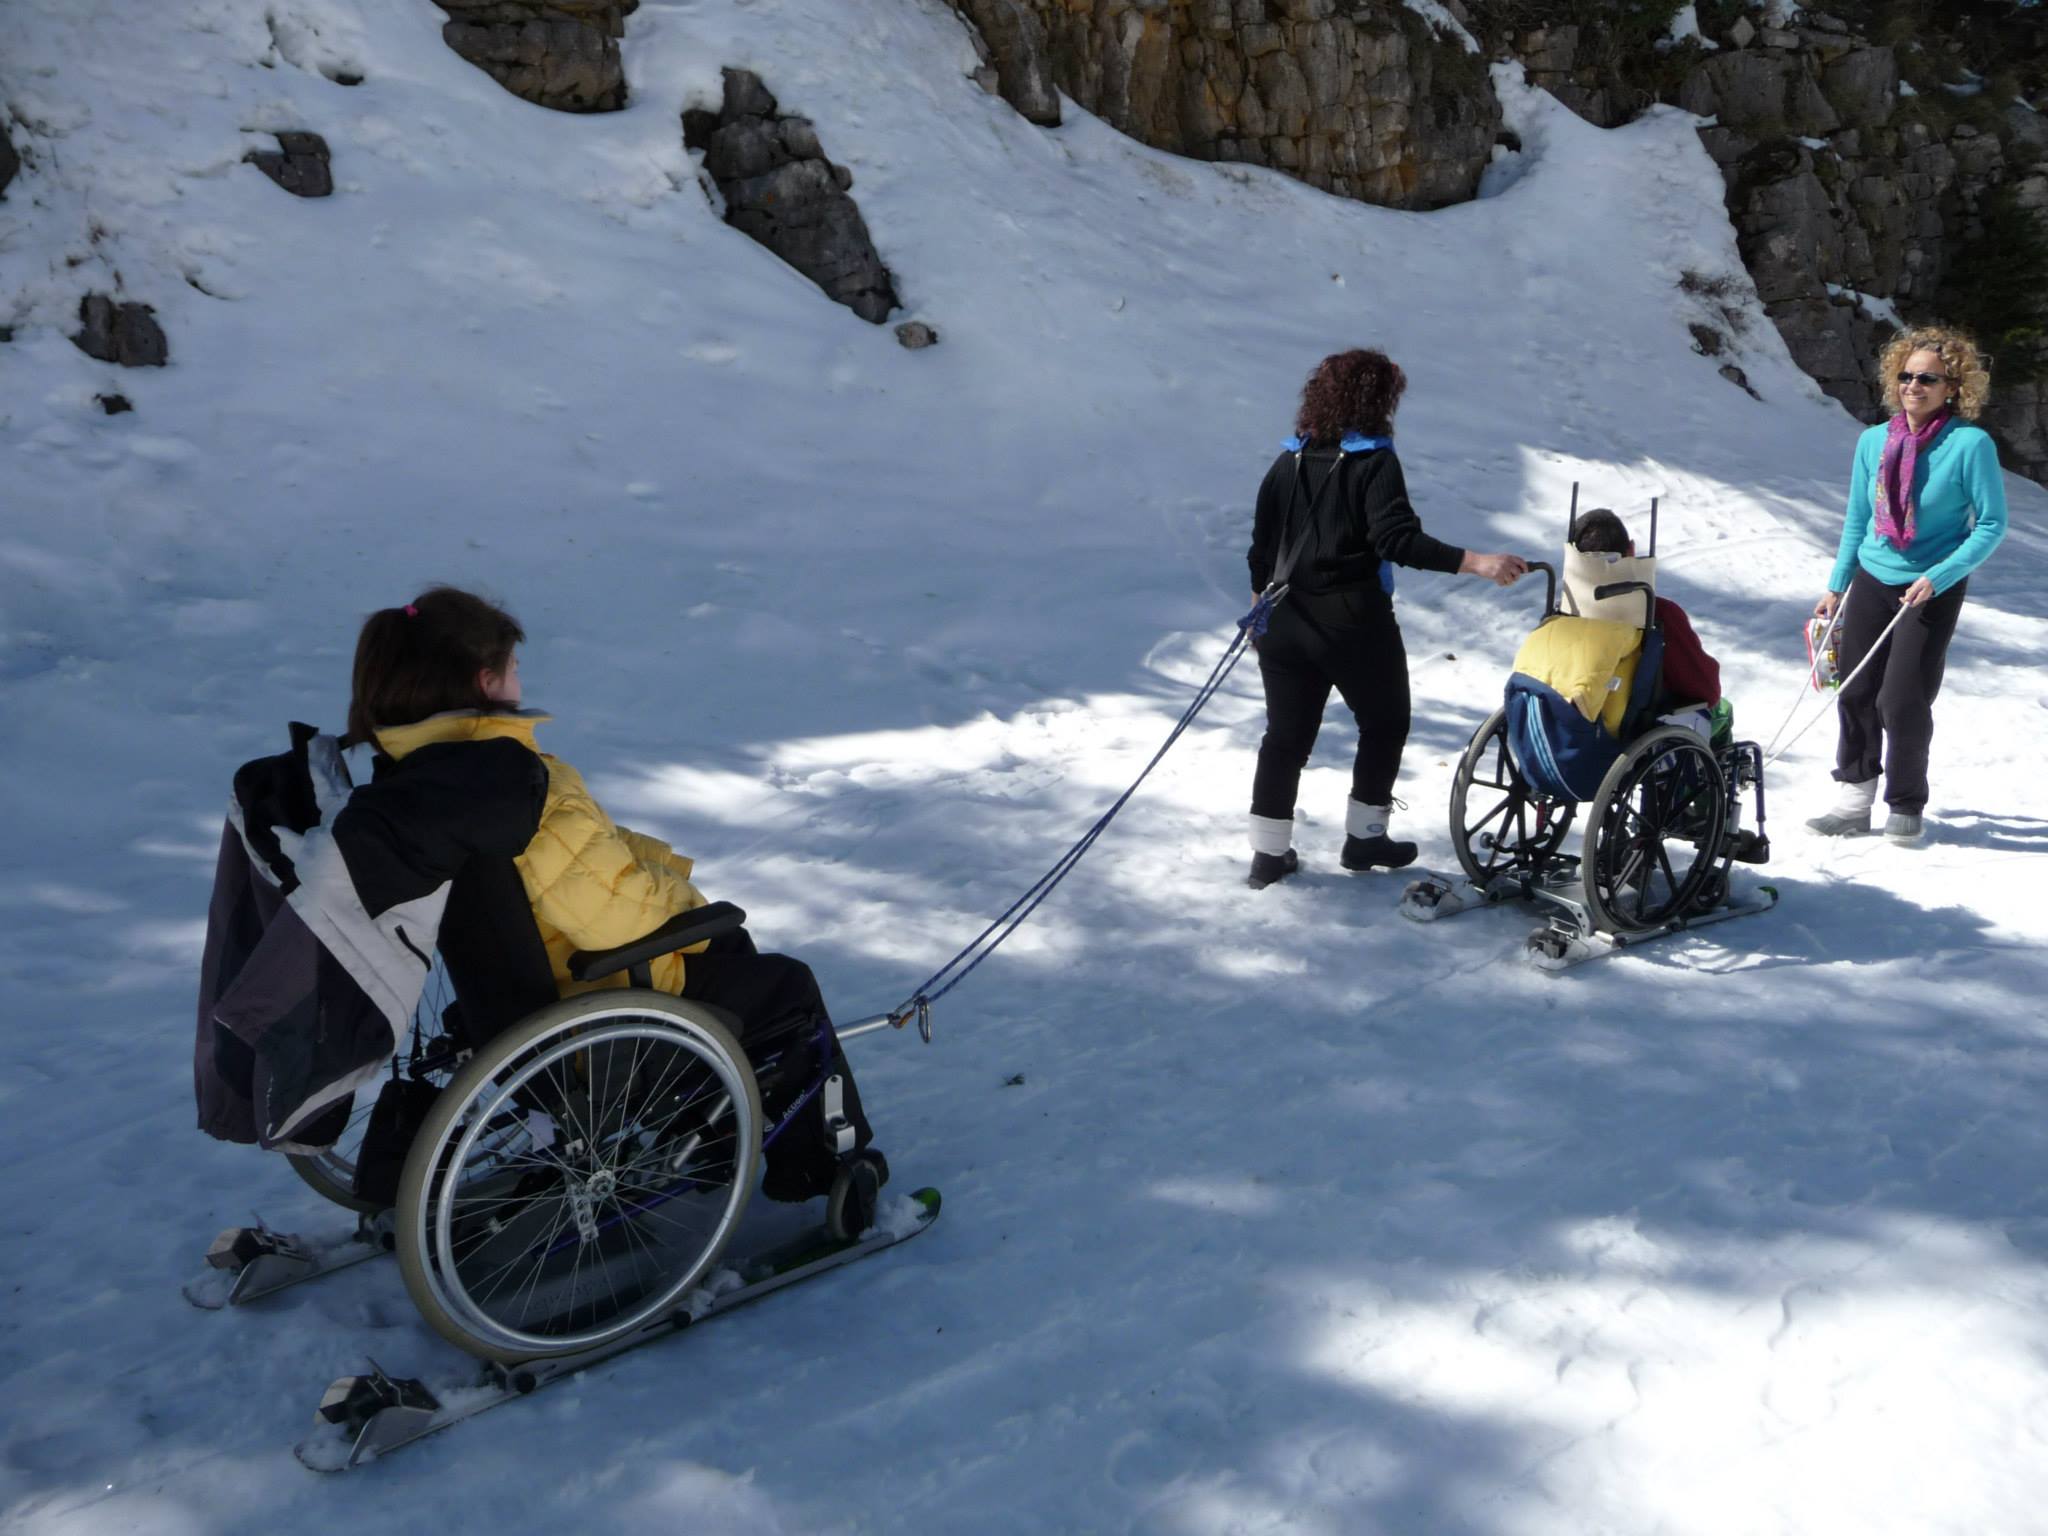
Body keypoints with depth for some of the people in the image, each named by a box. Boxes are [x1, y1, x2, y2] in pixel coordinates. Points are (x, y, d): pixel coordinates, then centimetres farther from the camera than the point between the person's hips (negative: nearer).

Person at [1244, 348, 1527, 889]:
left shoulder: (1289, 462, 7)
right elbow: (1397, 538, -23)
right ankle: (1364, 837, 20)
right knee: (1384, 724, 16)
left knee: (1286, 735, 13)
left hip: (1285, 620, 5)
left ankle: (1270, 851, 13)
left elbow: (1260, 547, 11)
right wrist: (1477, 563, -27)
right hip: (1353, 621, -5)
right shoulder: (1374, 463, -10)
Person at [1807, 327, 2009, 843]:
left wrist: (1938, 577, -19)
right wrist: (1836, 586, 11)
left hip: (1933, 592, -4)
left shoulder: (1971, 444, -13)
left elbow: (1992, 525, -10)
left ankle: (1906, 807, 15)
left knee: (1902, 702, -4)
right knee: (1856, 692, 3)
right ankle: (1855, 797, 15)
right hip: (1872, 581, 4)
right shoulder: (1873, 441, 1)